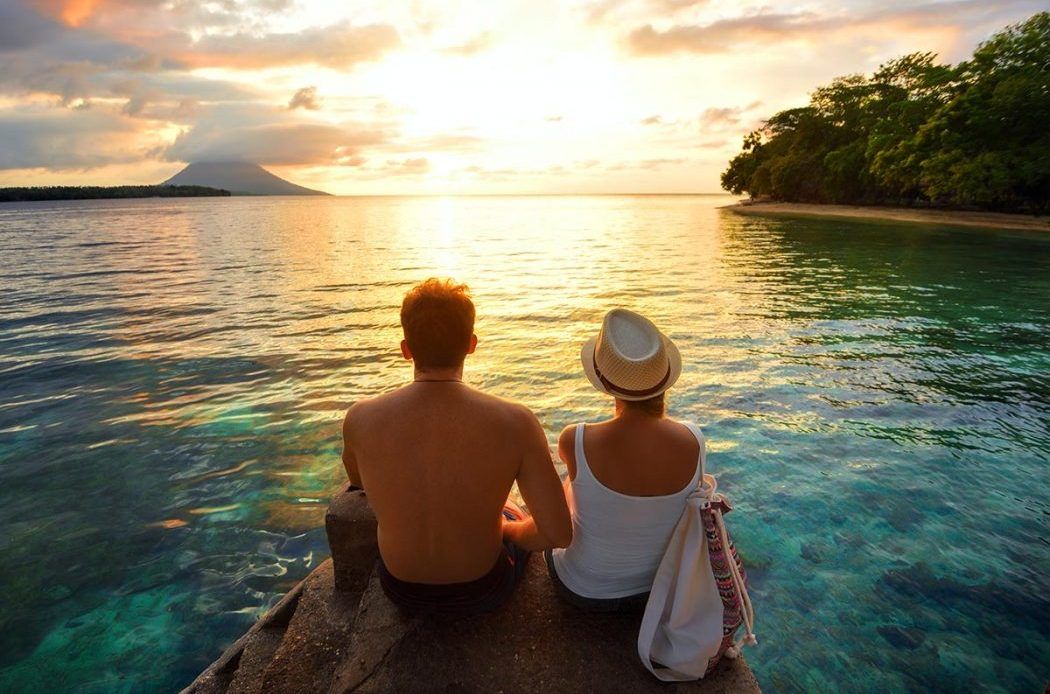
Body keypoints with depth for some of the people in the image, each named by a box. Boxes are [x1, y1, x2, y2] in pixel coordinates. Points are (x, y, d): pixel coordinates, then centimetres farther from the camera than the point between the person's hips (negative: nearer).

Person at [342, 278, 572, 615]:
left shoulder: (360, 419, -20)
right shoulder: (515, 423, -27)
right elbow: (558, 534, -23)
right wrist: (507, 530, -2)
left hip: (401, 588, 2)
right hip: (482, 591, -1)